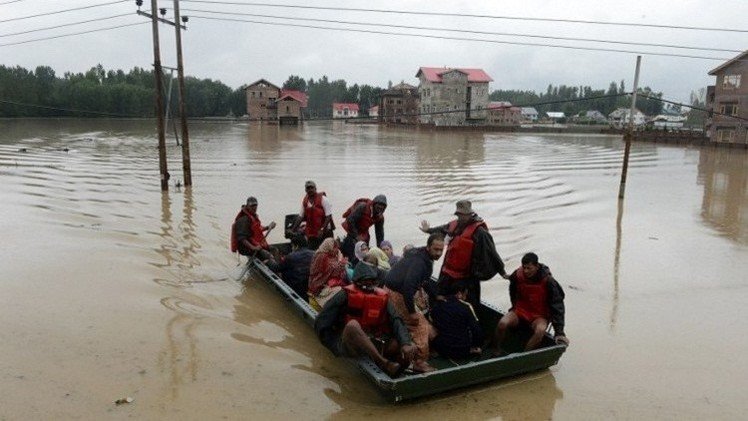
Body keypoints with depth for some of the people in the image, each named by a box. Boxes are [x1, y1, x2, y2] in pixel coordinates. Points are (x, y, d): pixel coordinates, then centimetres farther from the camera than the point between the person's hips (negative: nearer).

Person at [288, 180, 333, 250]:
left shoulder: (323, 199, -9)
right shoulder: (304, 201, 7)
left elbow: (328, 216, -12)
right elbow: (301, 216, 14)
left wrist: (322, 230, -20)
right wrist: (293, 230, 9)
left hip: (324, 233, -4)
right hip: (311, 234, 5)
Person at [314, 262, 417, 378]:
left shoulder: (382, 298, 5)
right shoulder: (346, 296, -5)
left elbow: (396, 321, -8)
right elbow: (321, 323, -7)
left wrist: (405, 343, -25)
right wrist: (336, 347, -8)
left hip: (373, 345, 3)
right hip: (347, 346, -3)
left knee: (410, 348, -15)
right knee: (353, 325, -36)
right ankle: (384, 364, -38)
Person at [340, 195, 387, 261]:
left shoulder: (380, 217, -7)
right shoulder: (362, 207, -26)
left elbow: (380, 232, 1)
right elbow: (350, 220, -27)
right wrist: (356, 236, -26)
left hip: (363, 232, 6)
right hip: (352, 230, -6)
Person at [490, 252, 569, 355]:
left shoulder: (547, 281, -19)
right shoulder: (518, 275, -11)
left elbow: (557, 306, -16)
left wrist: (559, 332, -20)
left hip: (539, 316, -2)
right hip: (520, 311, 2)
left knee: (540, 331, -35)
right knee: (502, 323, -26)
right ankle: (495, 350, -6)